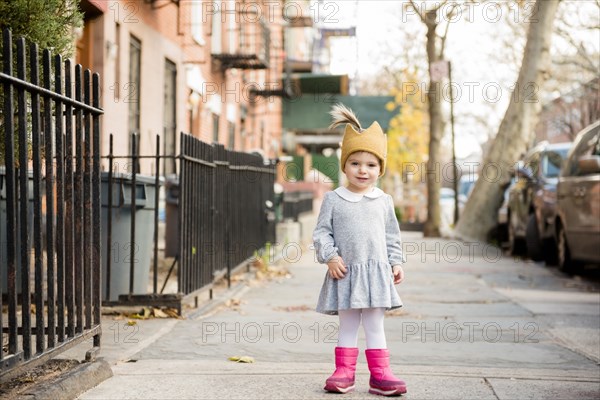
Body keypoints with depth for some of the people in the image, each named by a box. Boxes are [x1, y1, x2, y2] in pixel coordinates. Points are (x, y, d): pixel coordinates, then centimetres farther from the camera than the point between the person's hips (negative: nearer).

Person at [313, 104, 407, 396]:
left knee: (375, 325, 4)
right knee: (347, 325, 7)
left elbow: (392, 235, 12)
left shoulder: (383, 201, 5)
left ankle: (380, 375, 7)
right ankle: (344, 372, 14)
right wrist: (330, 256, -12)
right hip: (345, 272, -1)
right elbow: (322, 232, 0)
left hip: (376, 271, 1)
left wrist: (396, 262, 7)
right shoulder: (333, 199, -1)